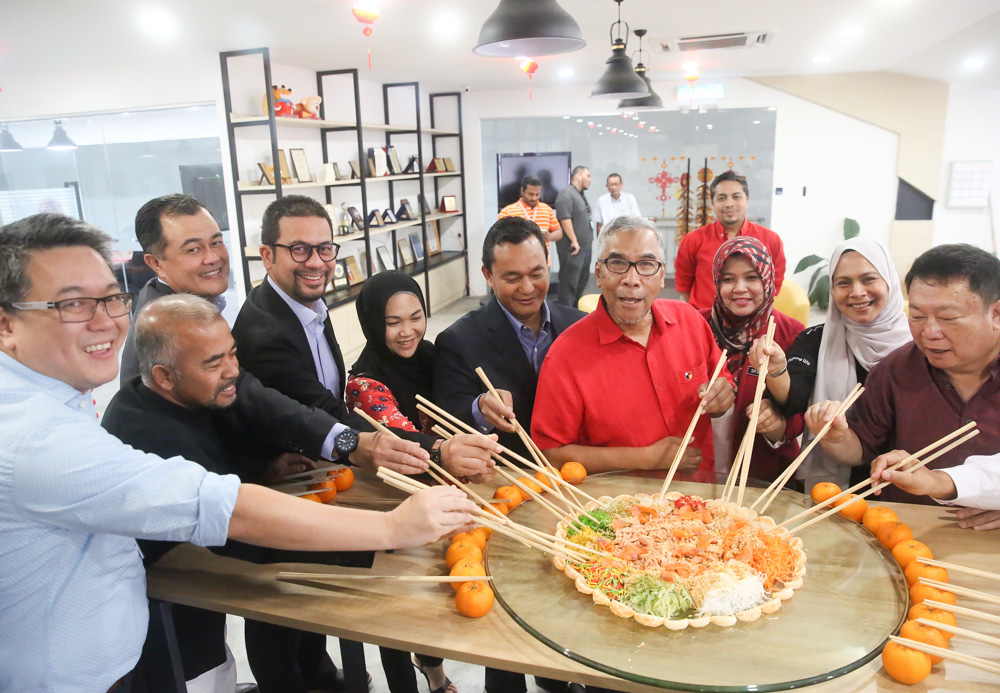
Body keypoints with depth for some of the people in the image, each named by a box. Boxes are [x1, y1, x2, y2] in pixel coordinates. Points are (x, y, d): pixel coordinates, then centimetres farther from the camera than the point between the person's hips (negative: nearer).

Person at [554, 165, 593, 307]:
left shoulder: (581, 195, 18)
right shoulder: (566, 194, -14)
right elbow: (565, 219, -23)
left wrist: (590, 239, 19)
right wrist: (574, 241, -22)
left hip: (585, 247, 10)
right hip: (573, 248, -10)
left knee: (582, 281, 16)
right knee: (569, 283, -5)